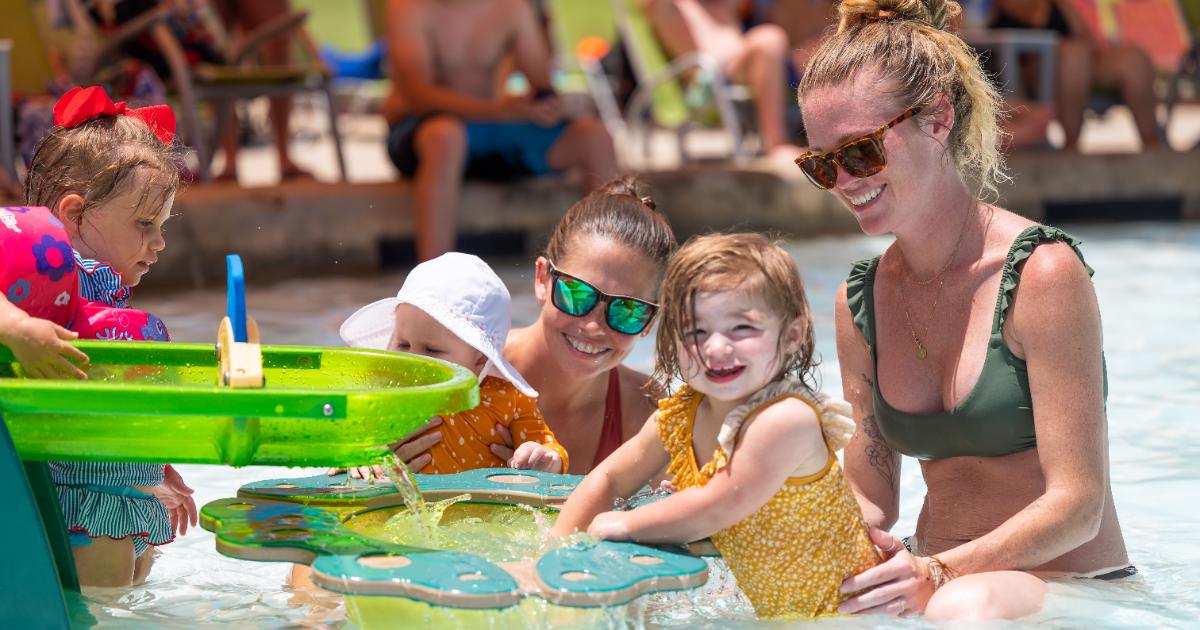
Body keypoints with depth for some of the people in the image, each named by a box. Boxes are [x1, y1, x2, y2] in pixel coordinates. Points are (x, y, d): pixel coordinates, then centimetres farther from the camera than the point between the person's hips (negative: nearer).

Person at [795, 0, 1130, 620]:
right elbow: (871, 503, 10)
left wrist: (941, 574, -29)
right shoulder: (859, 301, 8)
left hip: (1071, 589, -6)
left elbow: (1077, 505, -15)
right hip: (937, 583, 6)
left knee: (965, 606, -40)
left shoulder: (1041, 272, -12)